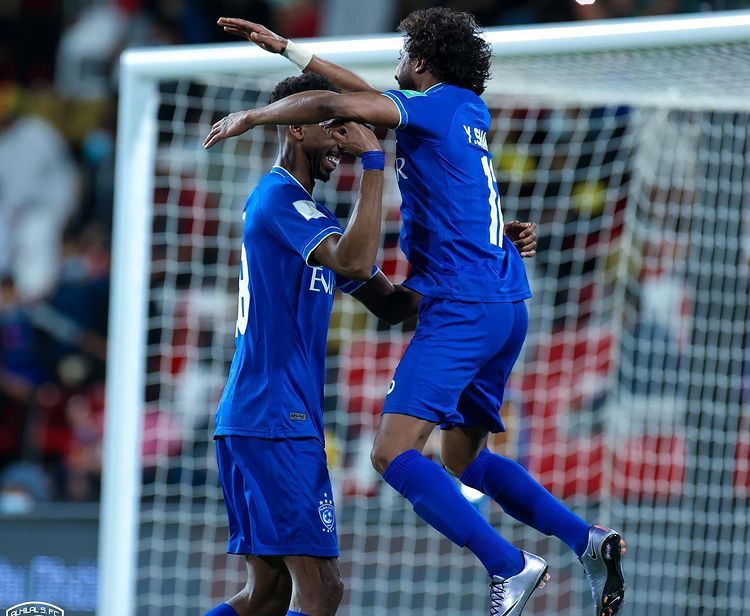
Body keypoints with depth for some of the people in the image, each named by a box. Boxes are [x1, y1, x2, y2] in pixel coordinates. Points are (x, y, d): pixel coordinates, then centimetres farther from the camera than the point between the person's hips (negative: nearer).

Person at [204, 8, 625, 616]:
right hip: (506, 307, 9)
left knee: (394, 452, -16)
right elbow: (371, 96, 29)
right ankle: (587, 538, 7)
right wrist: (285, 48, 32)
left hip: (461, 307, -9)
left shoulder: (436, 106, -6)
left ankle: (509, 566, -24)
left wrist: (248, 117, -3)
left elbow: (331, 104, -18)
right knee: (462, 457, 20)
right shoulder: (472, 112, 18)